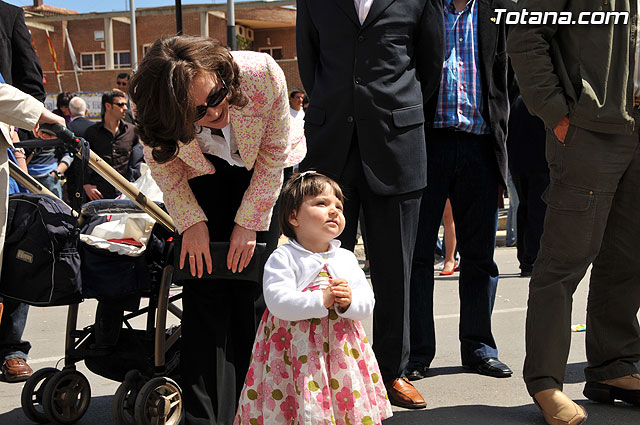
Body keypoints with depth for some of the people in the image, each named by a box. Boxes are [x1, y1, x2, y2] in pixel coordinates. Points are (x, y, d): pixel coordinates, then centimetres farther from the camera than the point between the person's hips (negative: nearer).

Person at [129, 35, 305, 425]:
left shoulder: (263, 75, -37)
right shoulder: (157, 114, -32)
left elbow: (274, 154, -20)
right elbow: (162, 163, -9)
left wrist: (249, 222, -17)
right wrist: (191, 222, -15)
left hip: (264, 168, 0)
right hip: (205, 173, 1)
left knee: (252, 277, -10)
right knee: (204, 276, -12)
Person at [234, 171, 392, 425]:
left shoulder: (346, 259, 10)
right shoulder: (283, 258, -5)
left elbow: (367, 304, 6)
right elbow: (278, 303, -18)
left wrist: (349, 302, -16)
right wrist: (321, 301, -21)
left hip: (341, 350, 4)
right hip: (297, 353, -4)